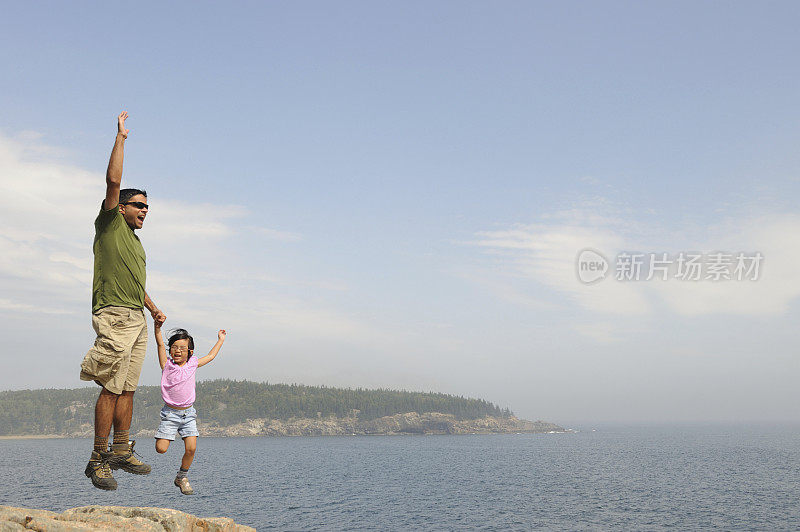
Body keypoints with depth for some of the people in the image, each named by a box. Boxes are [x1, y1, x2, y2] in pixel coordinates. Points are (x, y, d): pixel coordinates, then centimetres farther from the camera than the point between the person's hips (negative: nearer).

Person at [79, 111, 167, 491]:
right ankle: (98, 459, -7)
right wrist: (121, 137, -4)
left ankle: (121, 453, 12)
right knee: (111, 388, -11)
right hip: (114, 316, -9)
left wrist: (153, 308, 22)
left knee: (127, 389, 8)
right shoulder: (110, 224, 2)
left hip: (137, 319, 9)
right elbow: (113, 181, -8)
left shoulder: (135, 241, 26)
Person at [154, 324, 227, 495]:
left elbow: (210, 356, 21)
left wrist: (221, 339, 28)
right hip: (170, 412, -2)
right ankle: (164, 436, 24)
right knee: (160, 449, -11)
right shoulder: (167, 365, -1)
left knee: (191, 449, -10)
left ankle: (182, 476, 13)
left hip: (188, 414, 2)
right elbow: (160, 344, -12)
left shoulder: (192, 364, 6)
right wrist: (157, 328, -24)